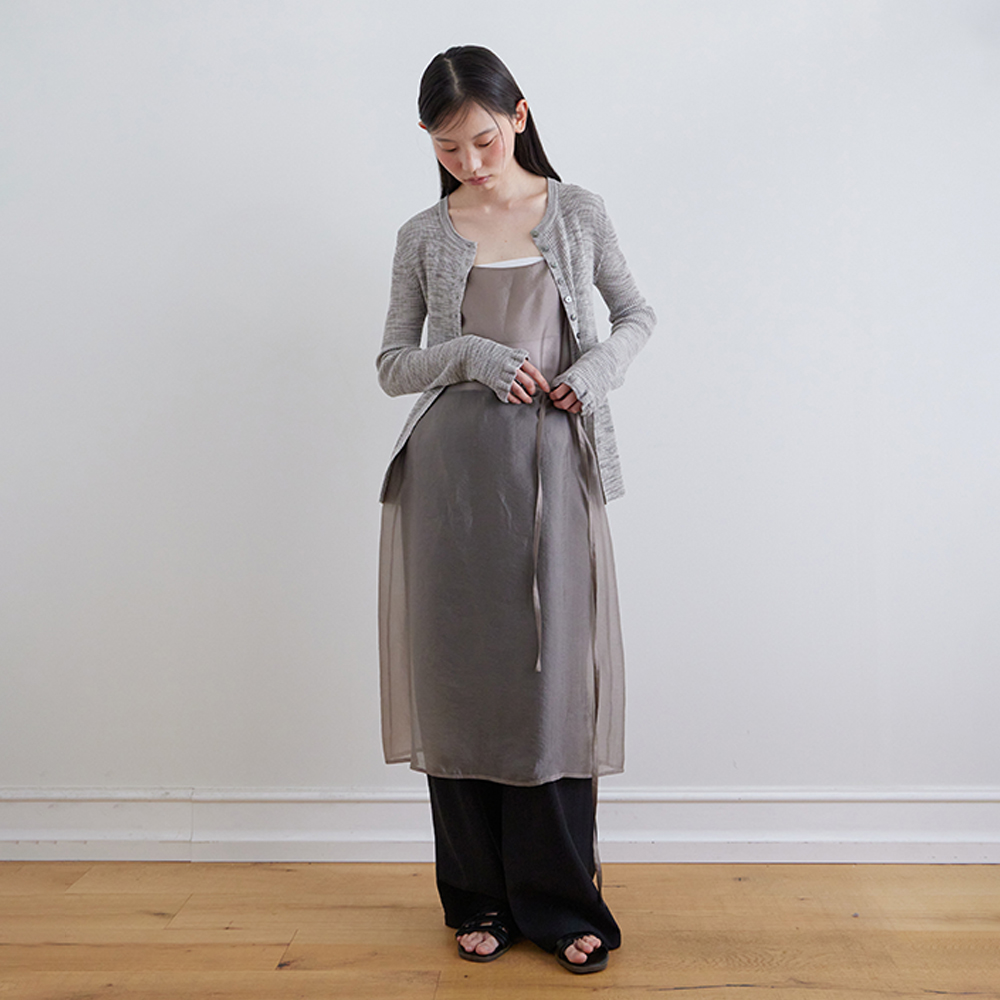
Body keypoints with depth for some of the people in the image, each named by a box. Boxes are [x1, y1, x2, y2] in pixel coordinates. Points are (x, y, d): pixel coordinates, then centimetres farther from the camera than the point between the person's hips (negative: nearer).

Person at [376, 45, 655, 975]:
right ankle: (479, 897, 21)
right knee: (461, 672, 4)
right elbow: (392, 364, 8)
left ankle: (561, 901, 17)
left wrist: (599, 362, -5)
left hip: (552, 463, 0)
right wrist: (470, 354, -10)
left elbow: (636, 314, 16)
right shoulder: (423, 237, 9)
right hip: (451, 469, 1)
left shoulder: (577, 212, 9)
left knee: (554, 671, 0)